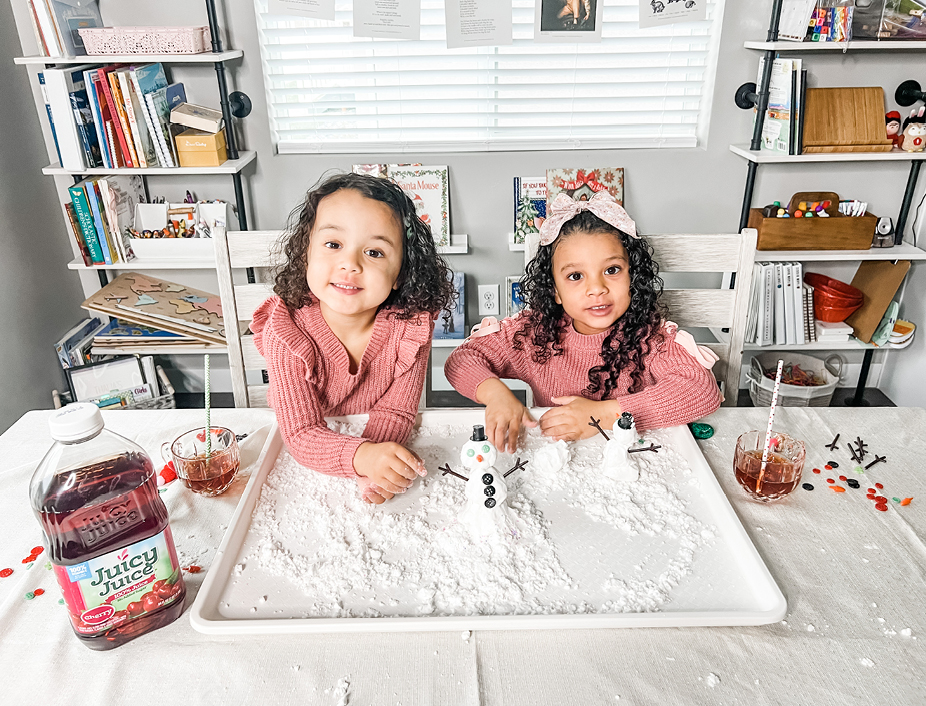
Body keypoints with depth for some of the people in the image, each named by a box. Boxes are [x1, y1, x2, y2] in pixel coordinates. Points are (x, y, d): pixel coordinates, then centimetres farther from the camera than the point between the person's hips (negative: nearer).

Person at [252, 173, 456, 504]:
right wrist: (363, 457, -42)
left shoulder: (411, 324, -17)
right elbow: (301, 433, -23)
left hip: (386, 445, 0)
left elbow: (394, 411, -12)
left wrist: (378, 463, -33)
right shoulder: (286, 330, -20)